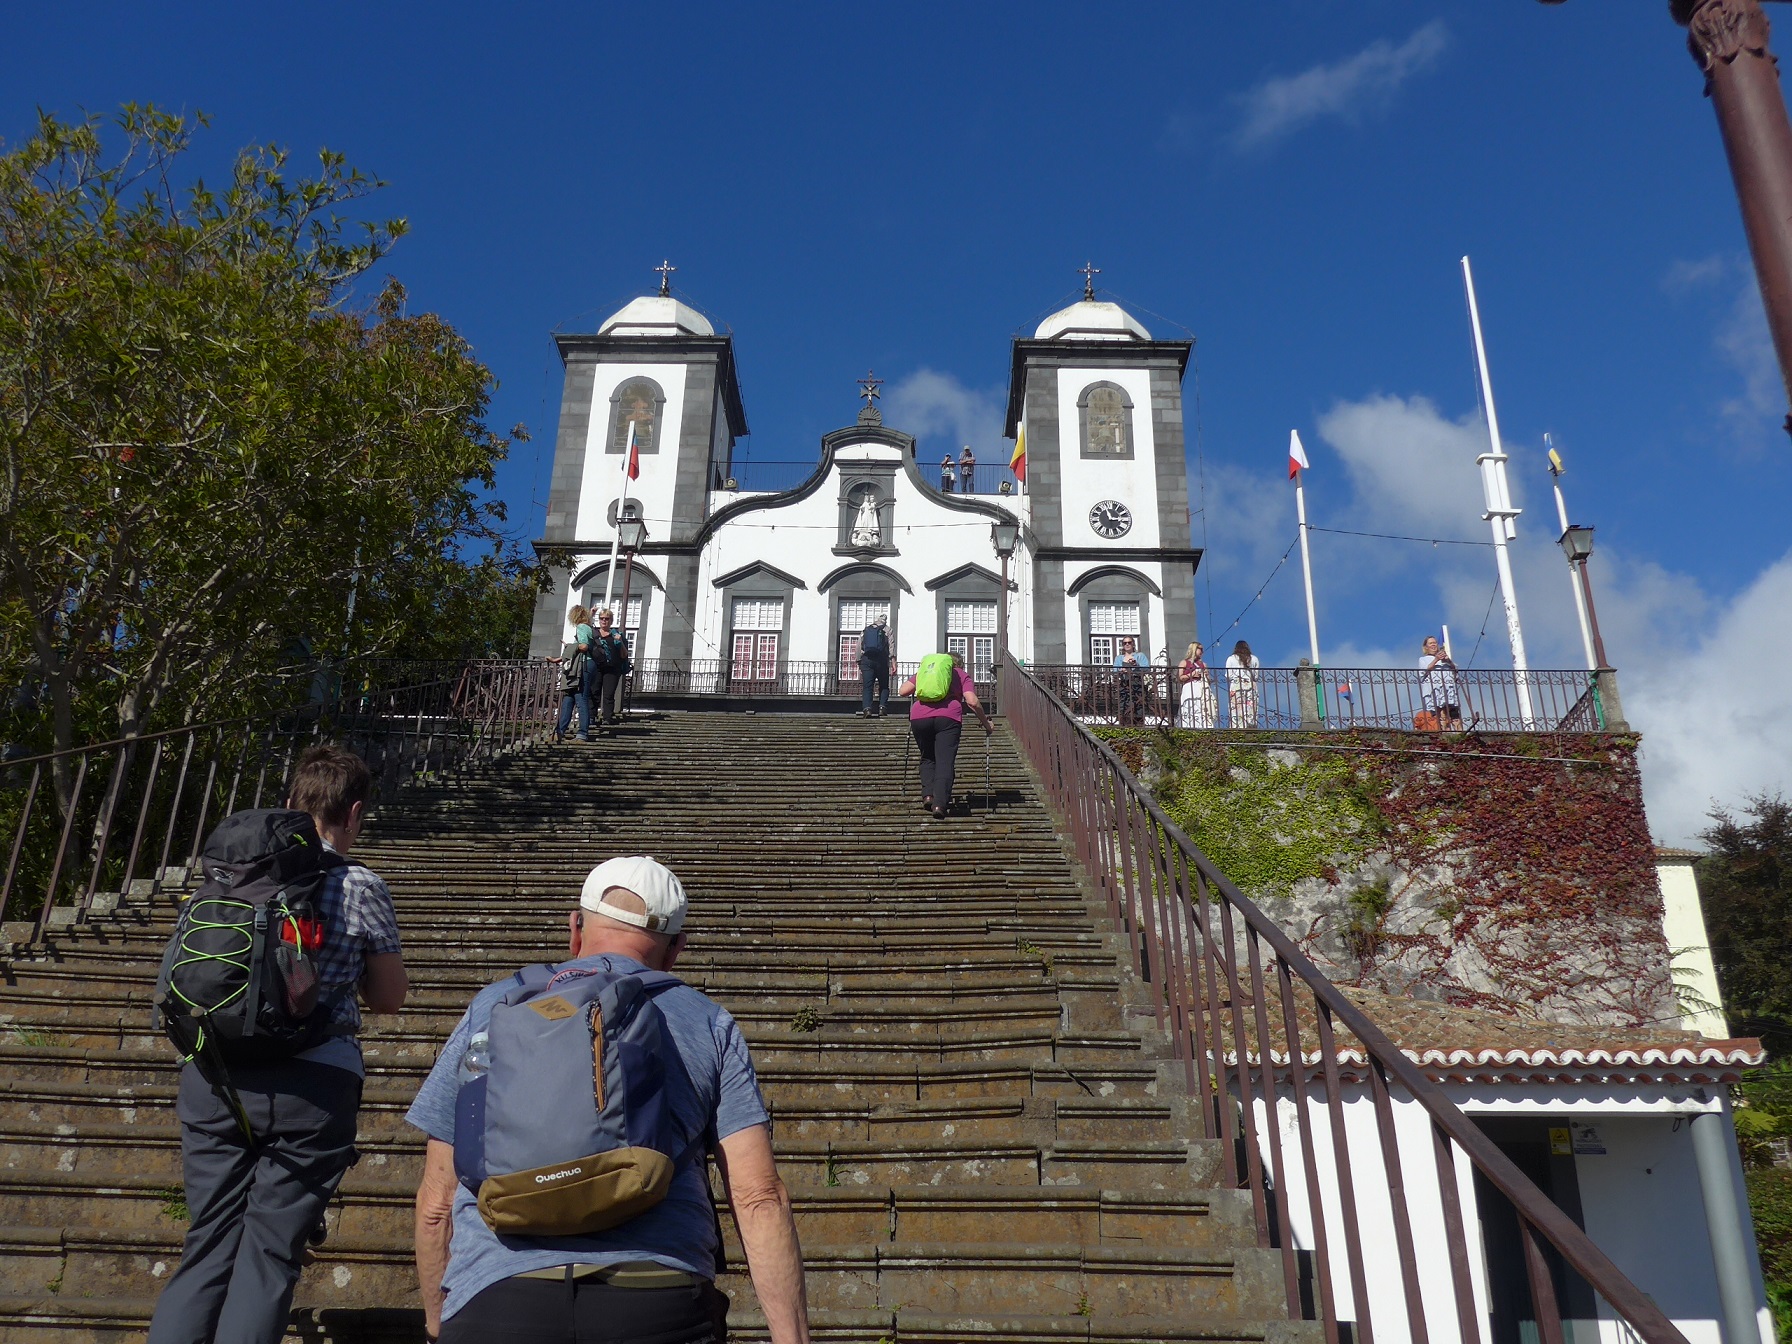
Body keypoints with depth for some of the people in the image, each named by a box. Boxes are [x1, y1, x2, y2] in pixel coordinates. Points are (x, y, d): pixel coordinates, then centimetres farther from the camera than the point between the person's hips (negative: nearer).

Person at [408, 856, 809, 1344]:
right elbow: (761, 1198, 2)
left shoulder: (488, 1011, 15)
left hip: (493, 1303, 1)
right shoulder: (711, 1025, 12)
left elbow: (435, 1204, 16)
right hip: (658, 1304, 0)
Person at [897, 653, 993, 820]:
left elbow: (902, 691, 18)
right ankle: (940, 803, -20)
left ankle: (928, 794, 3)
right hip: (948, 717, -2)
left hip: (919, 717, 2)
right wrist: (986, 723, 17)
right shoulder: (962, 675, 23)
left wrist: (917, 688, 38)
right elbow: (972, 701, 7)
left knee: (927, 758, 21)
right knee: (945, 762, -4)